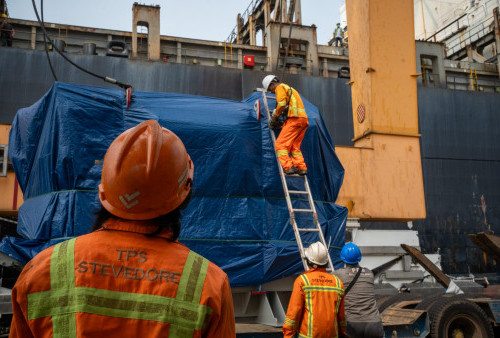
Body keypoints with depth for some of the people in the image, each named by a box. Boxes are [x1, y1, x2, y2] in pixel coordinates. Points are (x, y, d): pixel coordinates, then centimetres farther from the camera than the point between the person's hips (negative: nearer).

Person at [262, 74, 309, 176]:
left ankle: (289, 167, -20)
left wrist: (274, 117, 0)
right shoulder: (289, 89, 33)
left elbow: (281, 104, -11)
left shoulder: (280, 87, 5)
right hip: (304, 119, 9)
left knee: (280, 145, -9)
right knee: (294, 146, 12)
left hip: (294, 119, -9)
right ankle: (302, 168, 0)